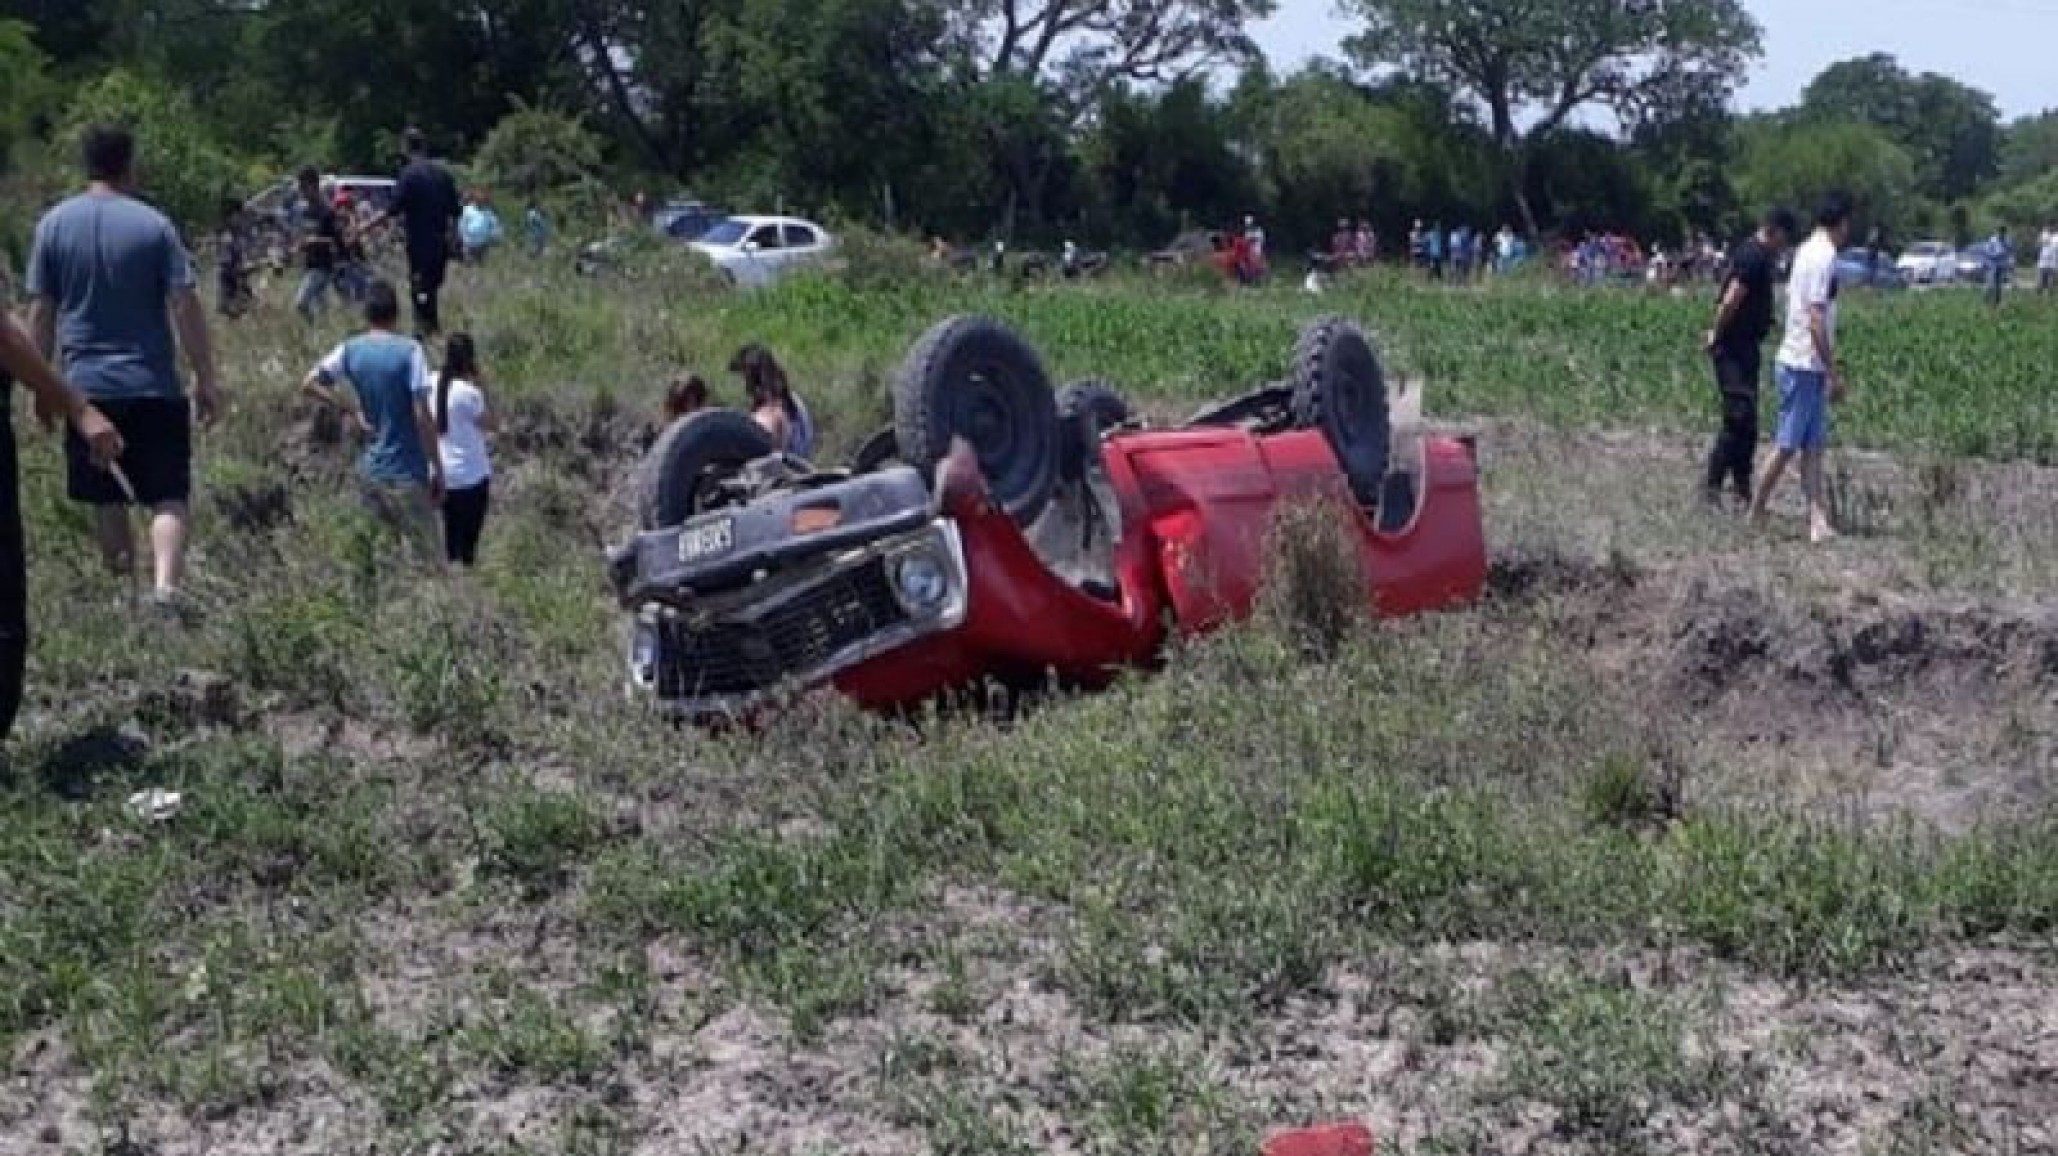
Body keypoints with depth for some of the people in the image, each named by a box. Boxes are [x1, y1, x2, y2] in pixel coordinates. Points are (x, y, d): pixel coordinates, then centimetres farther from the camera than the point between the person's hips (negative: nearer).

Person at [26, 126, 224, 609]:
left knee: (107, 501, 14)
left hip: (87, 387, 3)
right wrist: (206, 379, -2)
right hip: (154, 387, -3)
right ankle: (165, 585, -21)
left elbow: (41, 312, 4)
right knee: (168, 497, -2)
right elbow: (186, 307, -7)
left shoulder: (53, 224, 3)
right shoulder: (154, 225, -5)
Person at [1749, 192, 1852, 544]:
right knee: (1789, 445, 0)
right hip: (1806, 365, -9)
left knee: (1813, 446, 4)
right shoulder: (1824, 258, -16)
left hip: (1799, 361, 9)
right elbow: (1816, 319, -20)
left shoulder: (1806, 251, 12)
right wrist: (1833, 372, -17)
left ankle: (1818, 520, 1)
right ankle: (1757, 510, 10)